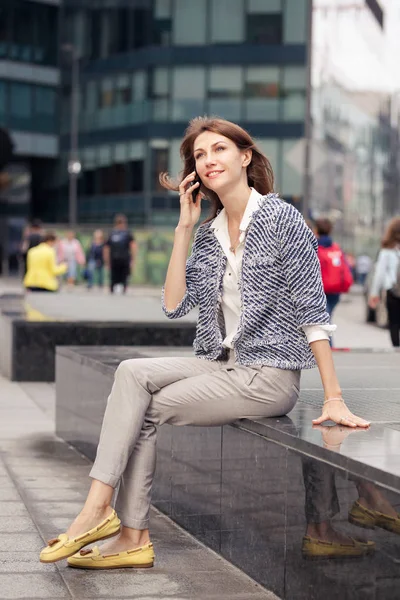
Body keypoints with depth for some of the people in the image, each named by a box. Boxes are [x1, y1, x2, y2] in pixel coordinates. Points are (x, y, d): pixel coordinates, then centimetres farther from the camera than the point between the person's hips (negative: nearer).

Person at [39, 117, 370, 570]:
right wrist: (184, 228, -1)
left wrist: (333, 399, -16)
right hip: (222, 365, 6)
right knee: (132, 372, -16)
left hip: (269, 376, -6)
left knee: (147, 410, -15)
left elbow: (312, 310, -12)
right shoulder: (208, 233, 11)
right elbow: (175, 306, 1)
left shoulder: (280, 218, -9)